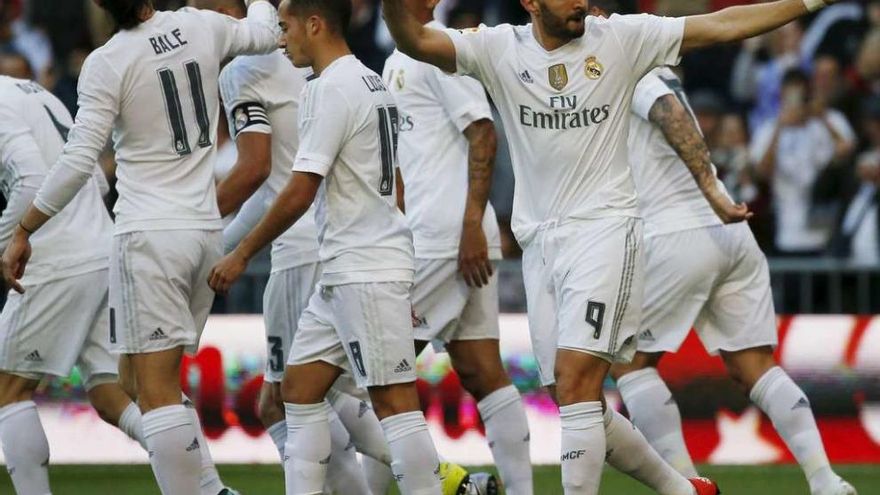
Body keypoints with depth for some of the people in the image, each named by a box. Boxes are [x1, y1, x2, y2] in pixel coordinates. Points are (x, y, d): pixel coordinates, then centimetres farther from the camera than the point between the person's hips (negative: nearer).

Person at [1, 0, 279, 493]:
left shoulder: (108, 63, -11)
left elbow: (77, 162, -12)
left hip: (150, 235, -6)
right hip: (206, 231, 6)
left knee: (157, 393, -7)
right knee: (165, 384, 17)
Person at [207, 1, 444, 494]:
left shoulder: (332, 88, -13)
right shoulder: (372, 83, 16)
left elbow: (300, 194, -16)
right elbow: (391, 186, 21)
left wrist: (241, 255, -7)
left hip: (365, 271, -10)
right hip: (347, 271, 10)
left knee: (394, 401, -9)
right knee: (301, 388, 11)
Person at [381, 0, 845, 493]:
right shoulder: (500, 49, 3)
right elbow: (415, 41, -8)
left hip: (604, 230, -4)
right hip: (541, 243, 4)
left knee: (577, 383, -18)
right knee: (579, 405, 6)